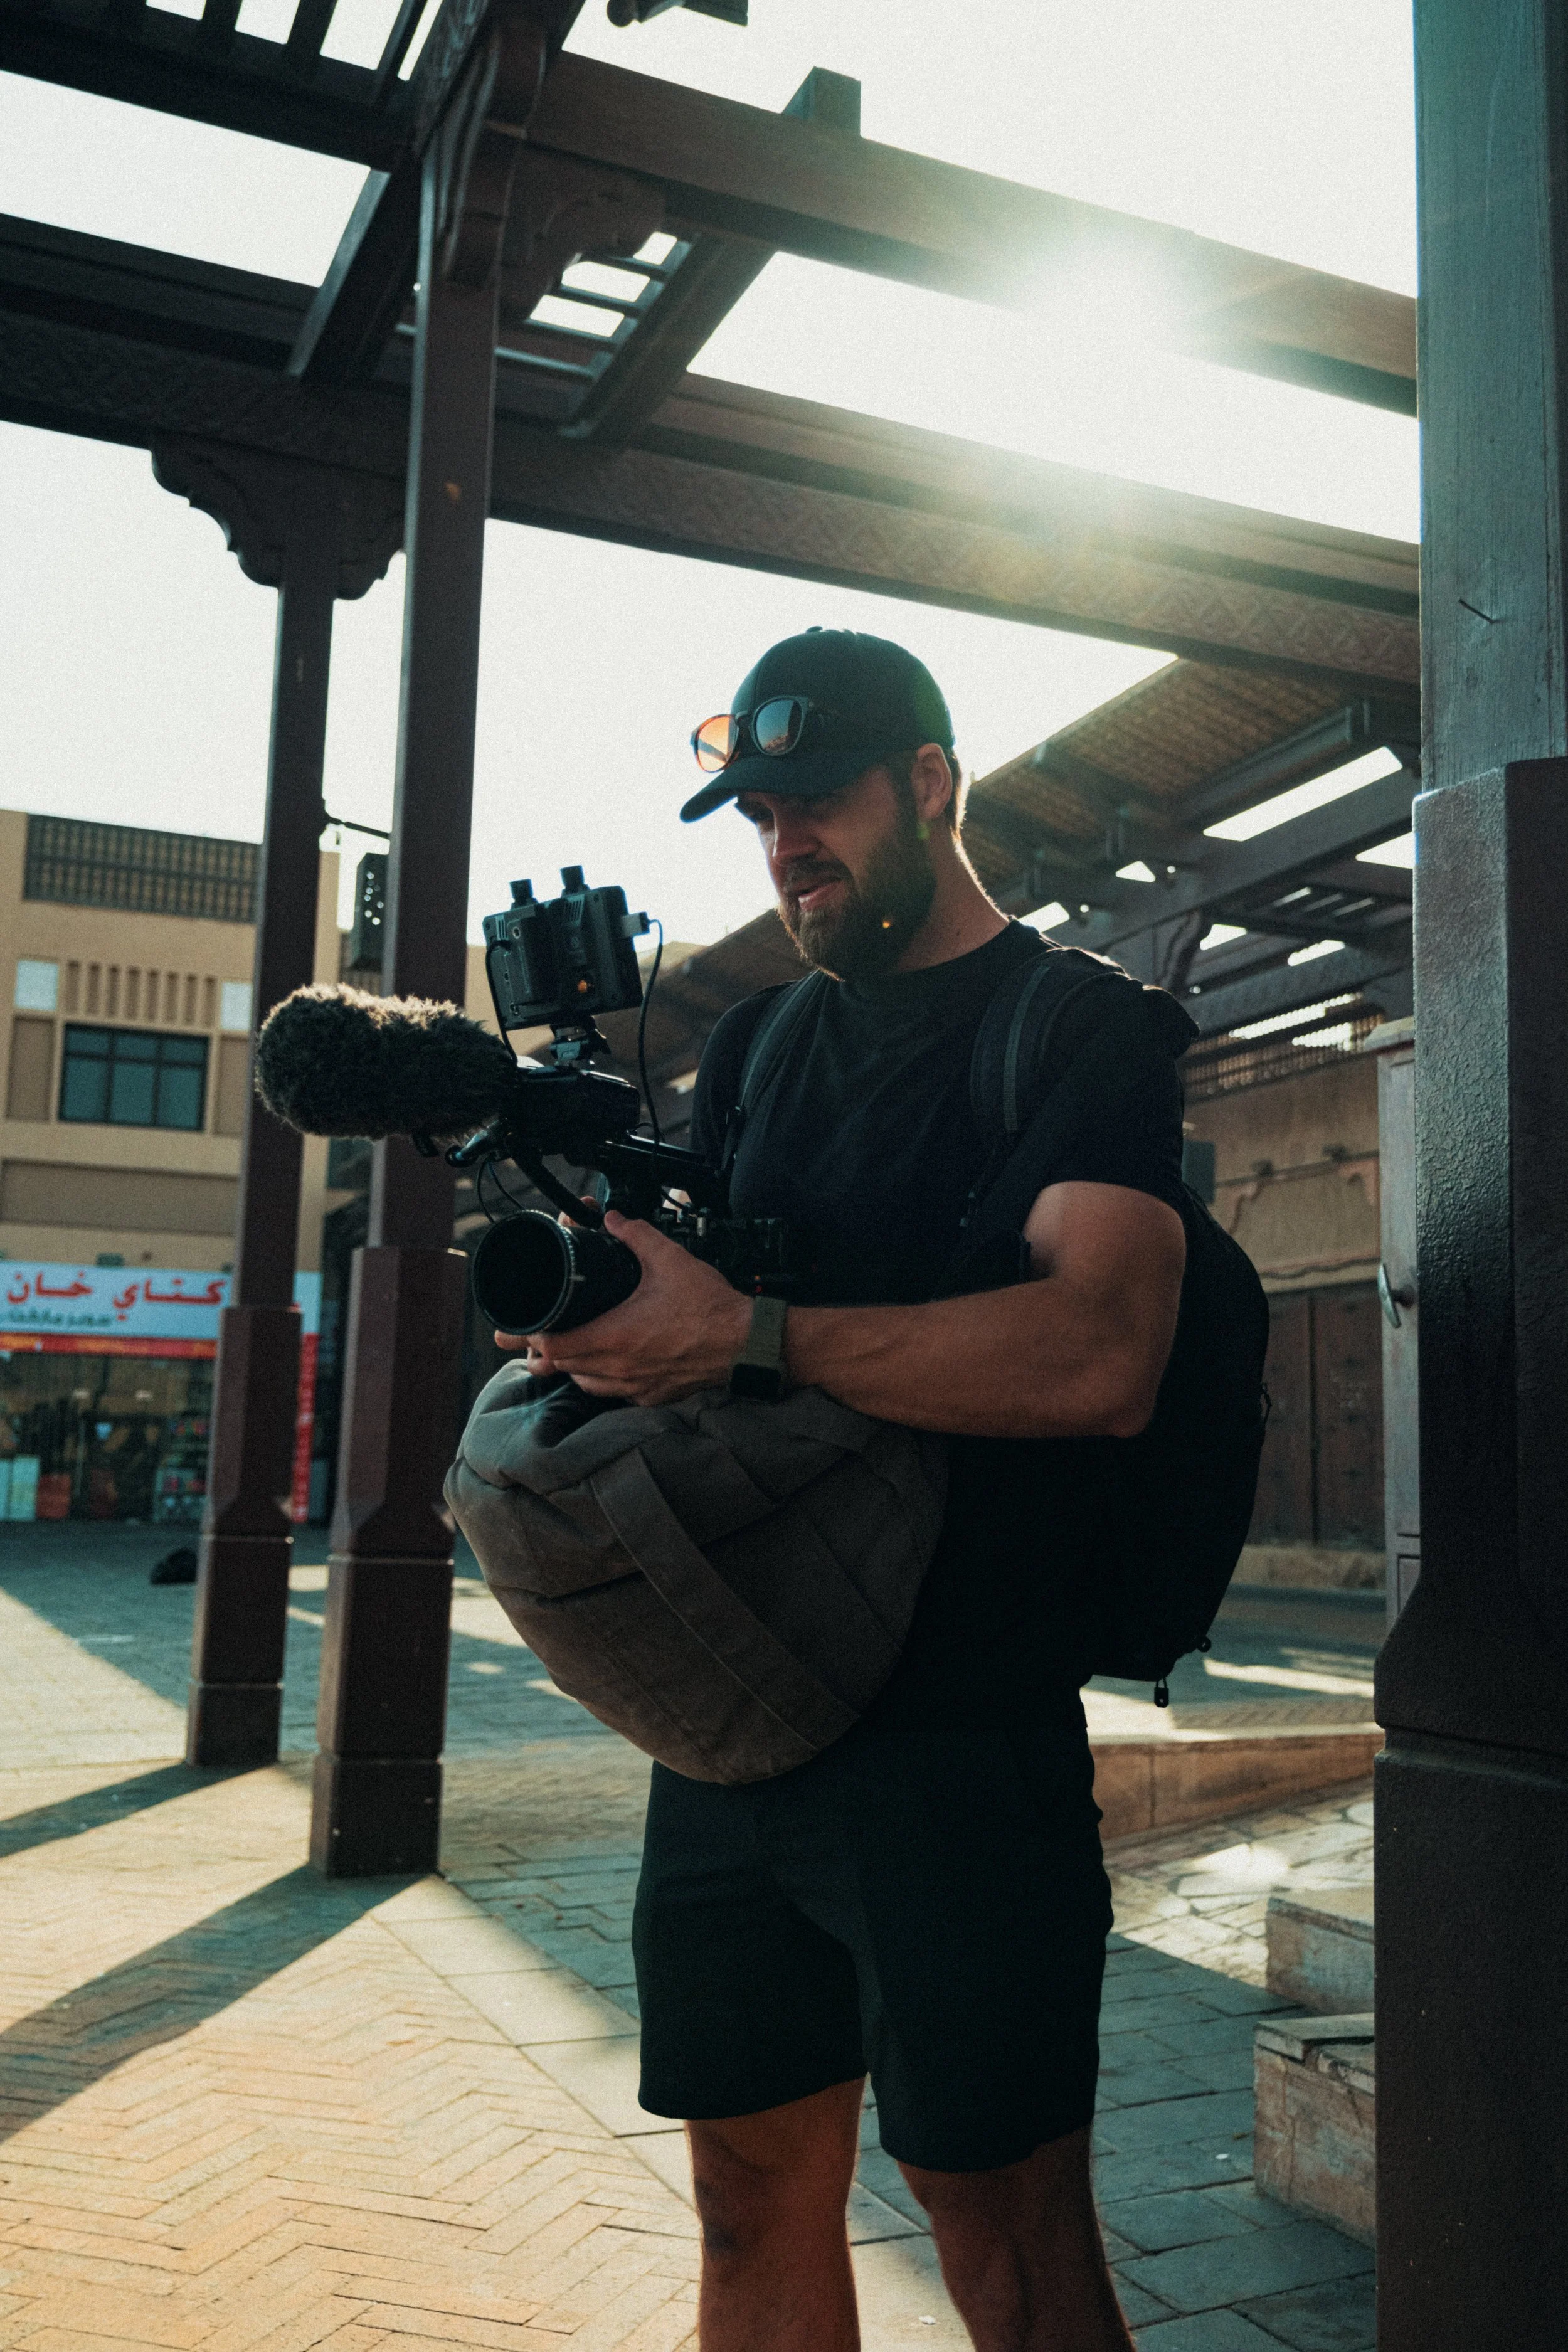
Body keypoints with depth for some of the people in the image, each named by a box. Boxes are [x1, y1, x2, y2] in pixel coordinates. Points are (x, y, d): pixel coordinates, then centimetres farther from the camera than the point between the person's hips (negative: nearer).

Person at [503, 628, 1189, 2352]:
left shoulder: (1081, 1029, -5)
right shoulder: (758, 1046, 16)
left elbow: (1100, 1354, -20)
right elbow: (676, 1289, 17)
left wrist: (747, 1335, -23)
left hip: (958, 1741, -6)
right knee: (756, 2203, 16)